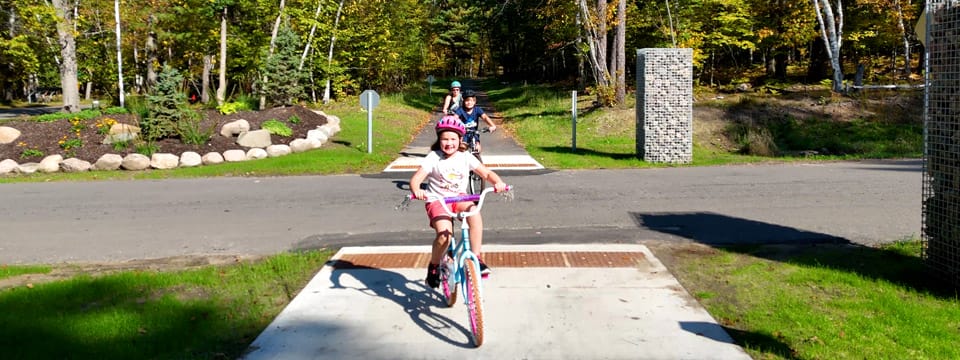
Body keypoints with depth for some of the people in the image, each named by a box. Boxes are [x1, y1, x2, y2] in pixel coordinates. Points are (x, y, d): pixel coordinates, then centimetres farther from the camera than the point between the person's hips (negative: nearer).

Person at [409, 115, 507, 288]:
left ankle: (477, 258, -23)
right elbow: (416, 178, -15)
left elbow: (487, 173, 0)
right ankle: (433, 267, 2)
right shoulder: (433, 157, -6)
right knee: (445, 234, -27)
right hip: (437, 200, -2)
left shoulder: (465, 157, 2)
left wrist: (498, 182, -22)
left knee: (474, 213, -33)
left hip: (459, 198, 2)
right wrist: (416, 190, -38)